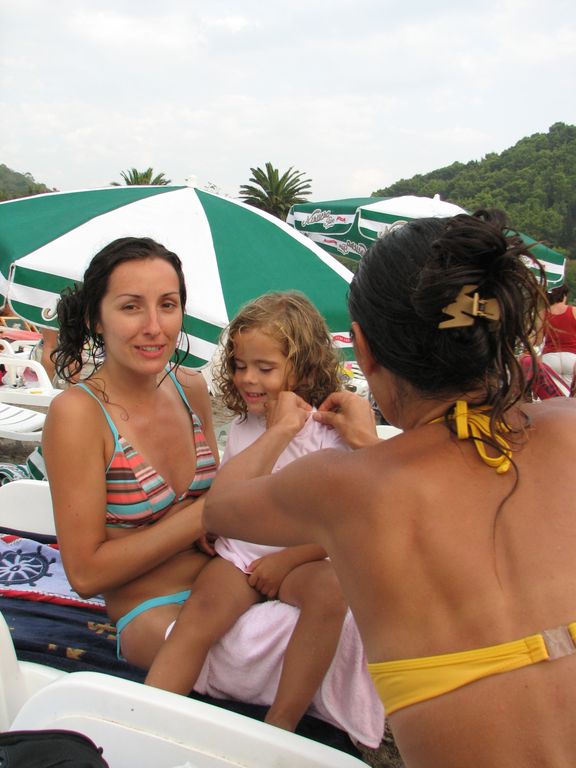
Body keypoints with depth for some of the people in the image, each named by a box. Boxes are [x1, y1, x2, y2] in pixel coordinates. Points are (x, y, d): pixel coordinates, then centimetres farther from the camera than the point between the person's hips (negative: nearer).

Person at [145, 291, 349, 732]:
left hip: (299, 559, -3)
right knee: (199, 614, -25)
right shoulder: (241, 430, 9)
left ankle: (281, 726, -25)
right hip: (237, 556, 4)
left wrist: (287, 560, -13)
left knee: (330, 591, -34)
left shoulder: (327, 433, -6)